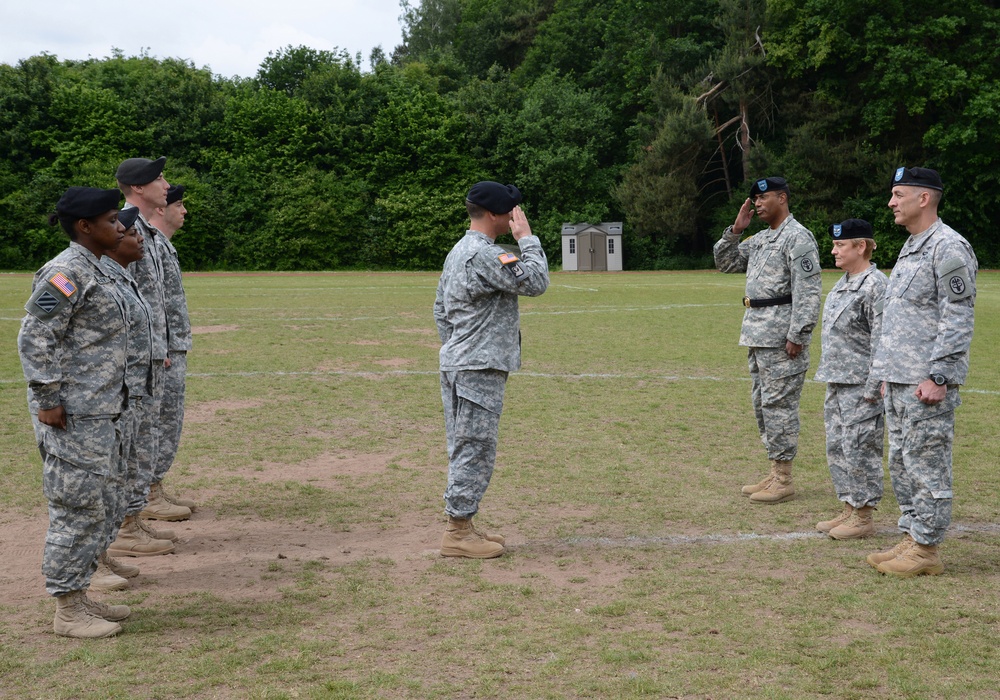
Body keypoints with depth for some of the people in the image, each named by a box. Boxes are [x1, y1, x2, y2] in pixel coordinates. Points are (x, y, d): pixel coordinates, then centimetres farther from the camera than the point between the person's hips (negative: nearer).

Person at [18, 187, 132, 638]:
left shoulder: (93, 271, 16)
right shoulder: (66, 272, -15)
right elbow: (35, 338, -19)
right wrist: (48, 399, -20)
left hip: (98, 415, 10)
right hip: (72, 416, -10)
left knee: (100, 507, 15)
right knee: (78, 509, -3)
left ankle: (79, 598, 26)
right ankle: (67, 612, 7)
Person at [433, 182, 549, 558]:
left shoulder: (457, 252, 15)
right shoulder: (486, 254, -17)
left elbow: (440, 310, 20)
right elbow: (535, 281, -20)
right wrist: (527, 238, -11)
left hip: (457, 366, 11)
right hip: (479, 370, -10)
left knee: (465, 449, 14)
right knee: (475, 449, -5)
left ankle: (462, 527, 21)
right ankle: (458, 534, 1)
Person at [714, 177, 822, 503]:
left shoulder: (798, 237, -10)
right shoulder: (760, 239, 18)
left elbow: (808, 290, -17)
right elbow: (724, 263, 22)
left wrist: (797, 335, -22)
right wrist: (735, 230, 8)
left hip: (781, 336, -10)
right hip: (756, 334, 10)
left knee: (778, 403, -6)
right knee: (762, 402, 13)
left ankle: (783, 480, 0)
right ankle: (775, 473, 21)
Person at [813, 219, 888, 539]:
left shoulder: (875, 285, -15)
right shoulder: (842, 284, 15)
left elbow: (881, 341, -18)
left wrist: (872, 389, -20)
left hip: (861, 386, -10)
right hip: (837, 383, 10)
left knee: (859, 450, -3)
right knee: (837, 449, 14)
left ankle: (864, 516, 7)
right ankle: (849, 509, 25)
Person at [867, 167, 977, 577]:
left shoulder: (949, 248, -12)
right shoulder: (909, 247, 18)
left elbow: (957, 320, -18)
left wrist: (938, 377, -21)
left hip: (927, 384, -10)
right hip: (898, 381, 10)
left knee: (926, 465, -3)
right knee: (901, 463, 14)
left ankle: (926, 550, 5)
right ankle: (910, 539, 23)